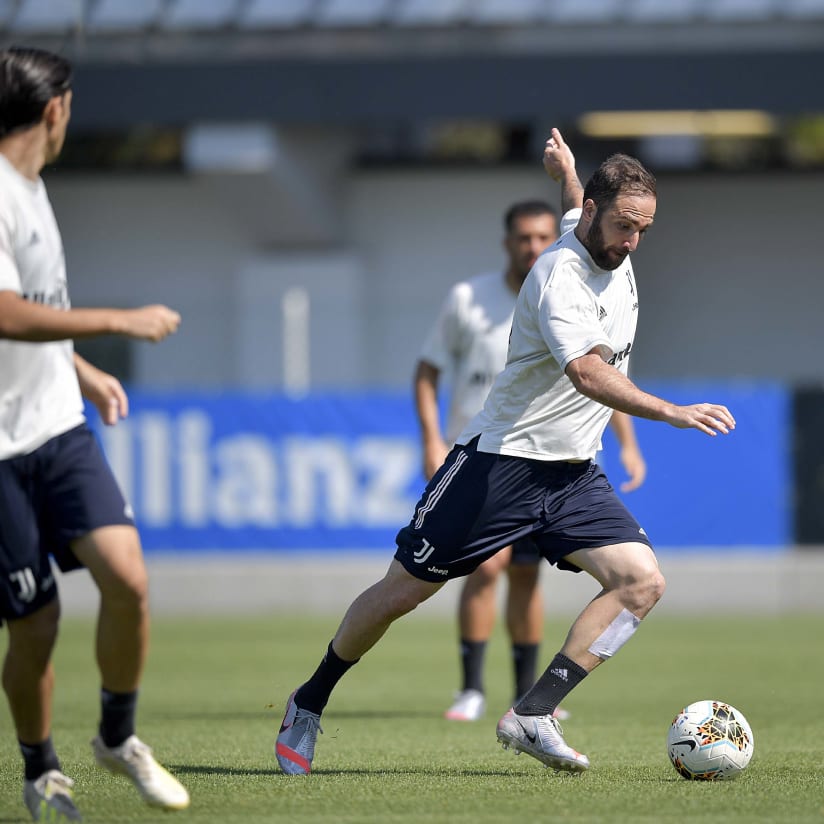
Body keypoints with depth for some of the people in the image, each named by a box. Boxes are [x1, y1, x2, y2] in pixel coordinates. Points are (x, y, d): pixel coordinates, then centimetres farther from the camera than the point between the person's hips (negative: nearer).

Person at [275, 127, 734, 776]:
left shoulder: (618, 261, 5)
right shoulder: (559, 275, -21)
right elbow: (587, 372, -39)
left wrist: (569, 177, 29)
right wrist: (672, 412, -47)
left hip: (575, 474, 7)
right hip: (501, 460, -7)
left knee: (642, 581, -14)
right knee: (404, 590, 1)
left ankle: (532, 716, -15)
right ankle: (310, 704, 23)